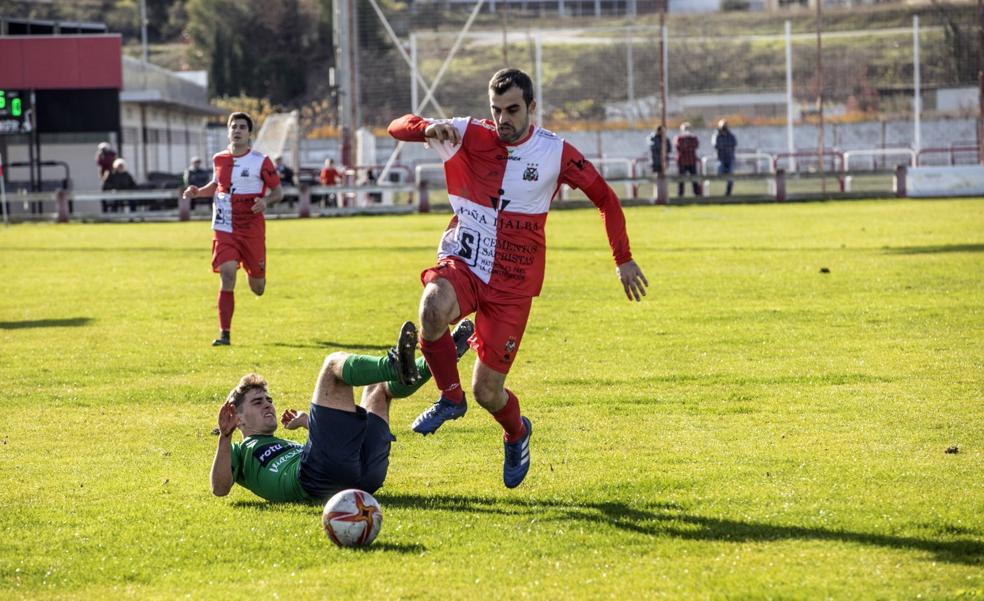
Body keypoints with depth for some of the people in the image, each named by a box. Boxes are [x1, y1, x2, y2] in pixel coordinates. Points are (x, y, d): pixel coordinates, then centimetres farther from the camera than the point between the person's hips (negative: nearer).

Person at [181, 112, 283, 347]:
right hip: (224, 229, 1)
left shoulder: (260, 161, -5)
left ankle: (256, 274, 48)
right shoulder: (219, 159, 5)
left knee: (258, 289, 7)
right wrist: (198, 192, 6)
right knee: (227, 275, -17)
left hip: (252, 229, -1)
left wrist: (266, 200, -20)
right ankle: (224, 334, -14)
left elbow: (278, 191, 1)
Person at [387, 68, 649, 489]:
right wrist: (428, 129, -31)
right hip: (461, 264, 1)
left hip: (512, 284, -1)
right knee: (433, 307, -37)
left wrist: (623, 260, 6)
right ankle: (450, 397, -11)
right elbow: (398, 127, -9)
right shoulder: (469, 135, -4)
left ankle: (516, 434, 36)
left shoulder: (555, 153, -5)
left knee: (487, 392, -3)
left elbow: (605, 198, 7)